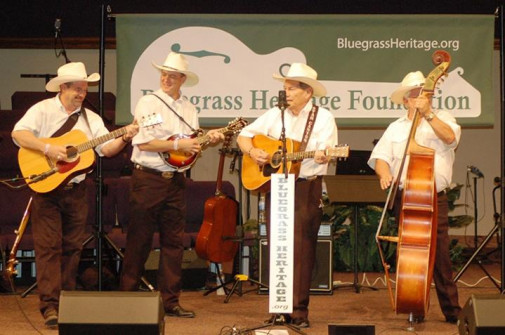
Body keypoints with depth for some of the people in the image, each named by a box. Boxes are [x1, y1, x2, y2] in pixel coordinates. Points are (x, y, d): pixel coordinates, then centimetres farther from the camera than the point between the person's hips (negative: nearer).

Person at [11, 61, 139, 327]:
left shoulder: (91, 118, 12)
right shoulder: (43, 110, -2)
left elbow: (107, 148, 4)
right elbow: (18, 133, -14)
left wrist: (125, 138, -15)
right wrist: (48, 148, -24)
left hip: (76, 190, 5)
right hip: (45, 186, -5)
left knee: (72, 247, 7)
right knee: (48, 246, -9)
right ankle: (50, 306, -12)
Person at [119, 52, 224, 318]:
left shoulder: (189, 109, 14)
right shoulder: (148, 103, -3)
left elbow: (192, 145, 16)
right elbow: (143, 142, -13)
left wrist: (208, 139, -3)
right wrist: (178, 145, -16)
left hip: (175, 180, 5)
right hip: (147, 179, -5)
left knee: (173, 242, 6)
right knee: (139, 241, -1)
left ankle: (170, 301, 11)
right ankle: (127, 297, 6)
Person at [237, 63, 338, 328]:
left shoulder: (323, 117, 2)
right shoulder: (275, 115, 13)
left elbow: (325, 152, -10)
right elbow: (244, 135, 16)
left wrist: (323, 155, -33)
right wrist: (252, 151, -4)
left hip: (307, 189, -4)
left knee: (302, 249, -8)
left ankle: (299, 310, -6)